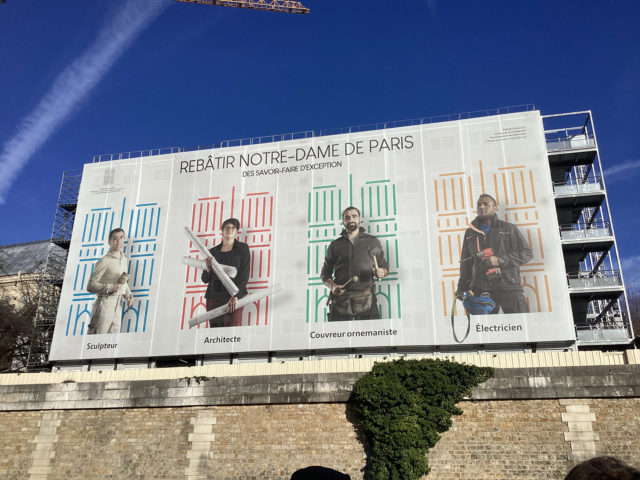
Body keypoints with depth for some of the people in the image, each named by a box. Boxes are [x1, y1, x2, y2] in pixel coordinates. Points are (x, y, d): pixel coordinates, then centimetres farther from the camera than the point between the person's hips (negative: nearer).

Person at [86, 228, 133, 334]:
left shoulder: (124, 259, 15)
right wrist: (110, 288, -23)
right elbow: (90, 286, -13)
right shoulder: (104, 261, -9)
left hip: (118, 307, 7)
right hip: (104, 305, -7)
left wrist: (128, 295, 8)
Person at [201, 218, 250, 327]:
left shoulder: (242, 248, 8)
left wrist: (235, 296, -16)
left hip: (233, 298, -3)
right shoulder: (213, 251, 16)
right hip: (213, 297, 3)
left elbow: (244, 274, -4)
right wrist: (208, 269, -6)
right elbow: (205, 279, 16)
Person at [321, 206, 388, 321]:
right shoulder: (335, 245, 14)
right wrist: (332, 286, -5)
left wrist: (381, 272, -6)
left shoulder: (372, 242, 14)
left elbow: (384, 266, 18)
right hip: (340, 298, 1)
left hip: (366, 300, 0)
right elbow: (325, 272, 15)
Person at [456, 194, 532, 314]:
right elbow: (466, 263, 21)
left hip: (509, 287, -2)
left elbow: (527, 253, 3)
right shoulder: (470, 233, 19)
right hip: (481, 290, 2)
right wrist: (462, 287, 14)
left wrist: (500, 260, -9)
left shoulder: (508, 229, 10)